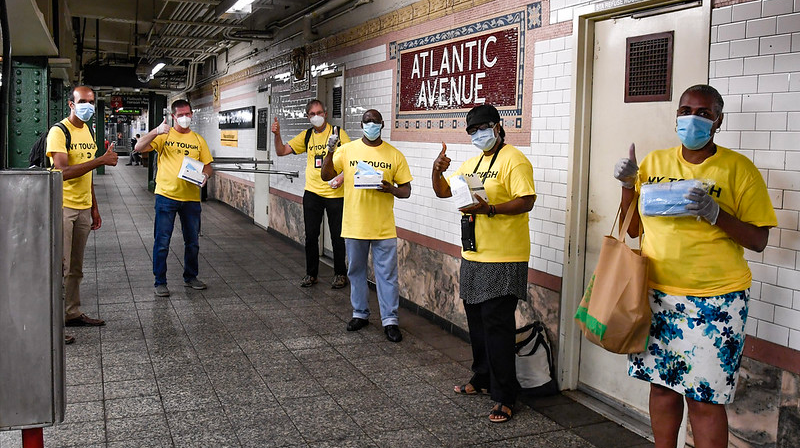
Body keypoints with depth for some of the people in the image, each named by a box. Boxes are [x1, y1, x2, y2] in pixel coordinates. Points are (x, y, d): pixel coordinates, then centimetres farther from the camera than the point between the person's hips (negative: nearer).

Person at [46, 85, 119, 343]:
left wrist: (94, 208, 18)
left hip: (83, 208, 8)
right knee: (59, 267, -6)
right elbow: (63, 172, -22)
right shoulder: (59, 132, -11)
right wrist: (101, 160, -26)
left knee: (76, 267, 14)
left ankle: (72, 314, 24)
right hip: (63, 206, -8)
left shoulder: (88, 132, 15)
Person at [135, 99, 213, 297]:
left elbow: (208, 166, 12)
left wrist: (205, 175, -11)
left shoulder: (198, 140, 11)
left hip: (191, 198, 3)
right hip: (166, 195, -3)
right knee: (162, 242, 0)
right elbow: (139, 148, -11)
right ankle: (160, 282, 11)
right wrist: (156, 131, -26)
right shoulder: (164, 135, 1)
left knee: (192, 242, 13)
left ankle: (190, 277, 29)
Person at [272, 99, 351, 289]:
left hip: (334, 193, -4)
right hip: (312, 193, 4)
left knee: (337, 236, 4)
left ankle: (340, 274, 18)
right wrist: (277, 135, -9)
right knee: (311, 236, 8)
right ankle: (311, 274, 21)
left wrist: (342, 177, -20)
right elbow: (282, 151, 8)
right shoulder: (306, 136, 8)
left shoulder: (338, 133, -4)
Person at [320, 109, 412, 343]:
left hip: (384, 227, -1)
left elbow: (406, 190, 3)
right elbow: (326, 176, 1)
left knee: (387, 273, 2)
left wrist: (391, 189, -18)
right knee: (356, 271, 13)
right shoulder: (347, 150, 3)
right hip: (354, 225, 1)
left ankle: (390, 319, 10)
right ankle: (360, 313, 28)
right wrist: (329, 154, -16)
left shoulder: (395, 155, 1)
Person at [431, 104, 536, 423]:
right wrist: (437, 170, -1)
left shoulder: (513, 160, -10)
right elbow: (443, 191, 19)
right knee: (477, 321, 17)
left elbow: (527, 201, -20)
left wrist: (489, 209, -31)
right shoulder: (471, 163, 16)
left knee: (497, 325, -6)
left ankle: (504, 397, 3)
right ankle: (482, 379, 34)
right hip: (473, 256, 9)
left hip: (503, 259, -8)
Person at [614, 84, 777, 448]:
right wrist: (628, 184, -2)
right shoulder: (654, 162, 8)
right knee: (662, 386, 12)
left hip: (713, 301, -3)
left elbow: (758, 240, -4)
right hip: (656, 294, 4)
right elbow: (633, 228, 13)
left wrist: (716, 214, -20)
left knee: (704, 399, -1)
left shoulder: (738, 169, -2)